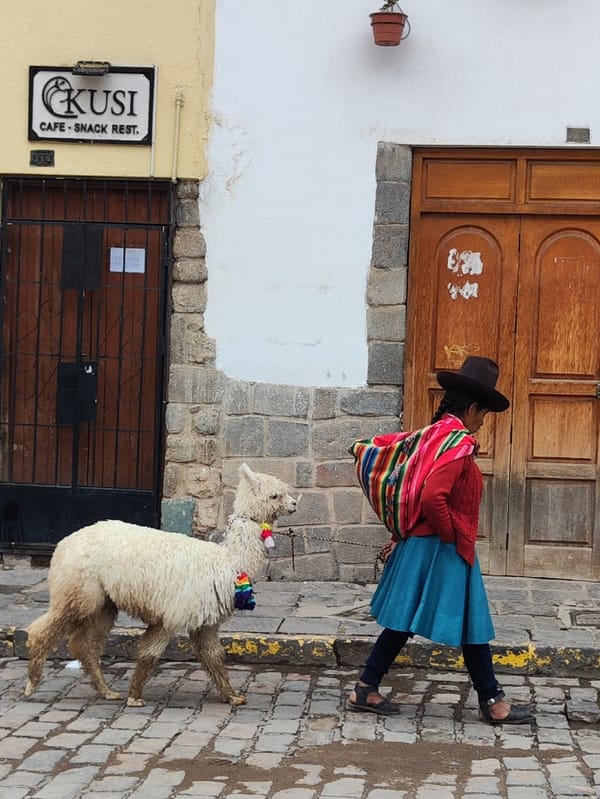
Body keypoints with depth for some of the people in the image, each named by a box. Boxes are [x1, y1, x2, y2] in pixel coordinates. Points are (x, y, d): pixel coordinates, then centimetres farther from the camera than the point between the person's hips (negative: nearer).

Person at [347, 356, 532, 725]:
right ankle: (492, 702, 14)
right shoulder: (459, 442, -20)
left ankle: (366, 690, 16)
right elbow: (433, 497, -31)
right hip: (444, 550, -9)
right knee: (472, 625, 4)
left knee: (403, 621, 14)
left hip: (416, 542, 9)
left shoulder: (429, 435, 7)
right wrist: (452, 534, -14)